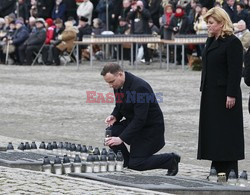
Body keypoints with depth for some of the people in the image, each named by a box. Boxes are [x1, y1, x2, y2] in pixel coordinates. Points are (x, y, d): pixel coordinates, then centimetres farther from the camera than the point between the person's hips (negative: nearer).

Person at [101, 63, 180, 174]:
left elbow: (140, 119, -31)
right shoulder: (118, 85, -3)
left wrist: (121, 138, -31)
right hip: (132, 122, 8)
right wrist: (114, 116, -12)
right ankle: (125, 162, 3)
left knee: (135, 164, -11)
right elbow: (119, 107, 13)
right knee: (111, 132, -16)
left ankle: (171, 160, 7)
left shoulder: (139, 87, -30)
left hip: (150, 128, -8)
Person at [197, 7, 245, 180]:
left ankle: (230, 170, -1)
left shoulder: (233, 43, -12)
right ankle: (217, 168, 15)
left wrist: (231, 95, -20)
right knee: (212, 130, 10)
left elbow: (235, 71, -16)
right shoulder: (211, 41, 15)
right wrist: (204, 89, 16)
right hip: (211, 94, 9)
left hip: (225, 95, -9)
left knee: (227, 131, -5)